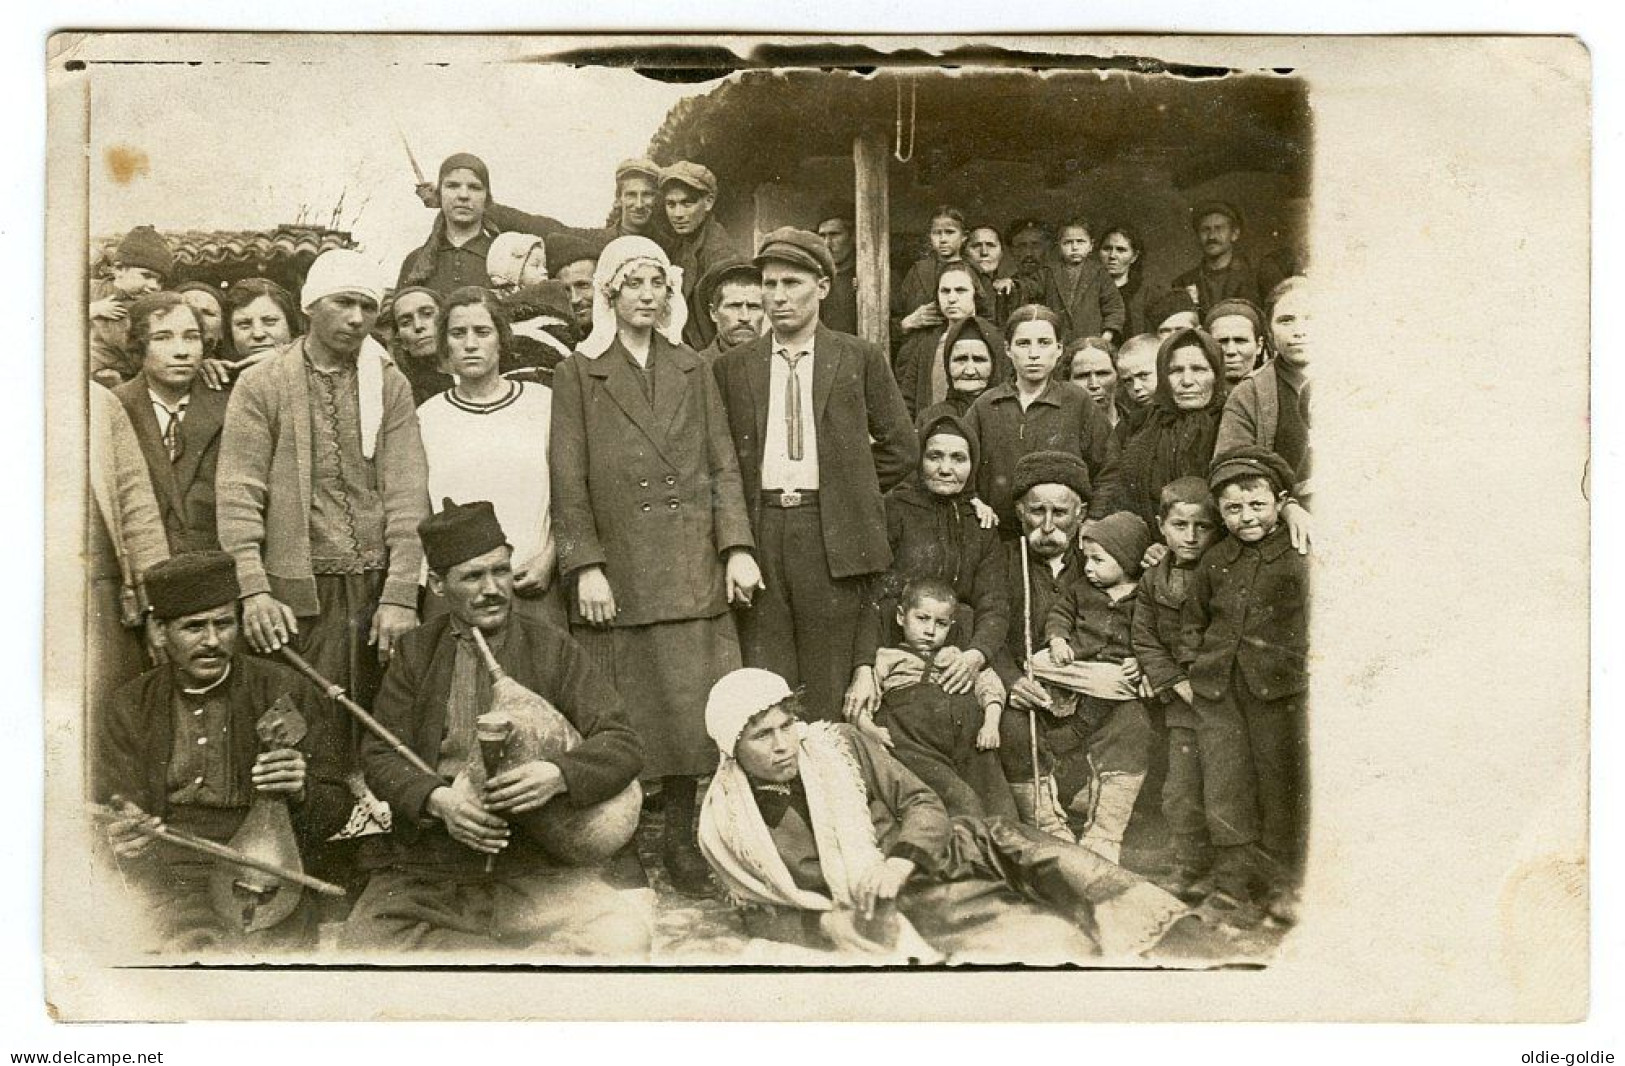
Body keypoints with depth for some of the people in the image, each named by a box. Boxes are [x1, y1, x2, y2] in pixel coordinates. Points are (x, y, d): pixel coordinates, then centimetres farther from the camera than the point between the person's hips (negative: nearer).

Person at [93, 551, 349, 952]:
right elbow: (107, 824, 8)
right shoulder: (126, 711, 11)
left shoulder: (288, 692, 7)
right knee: (196, 947, -29)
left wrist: (301, 793, -16)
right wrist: (122, 840, -17)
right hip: (170, 877, 0)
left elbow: (336, 808, 8)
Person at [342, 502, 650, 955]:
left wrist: (559, 775, -20)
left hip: (540, 872, -1)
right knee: (361, 946, -23)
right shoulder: (415, 653, 10)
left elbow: (622, 744, 0)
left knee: (624, 938, -25)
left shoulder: (553, 649, 6)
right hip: (422, 877, 1)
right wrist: (437, 799, -17)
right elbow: (380, 755, 4)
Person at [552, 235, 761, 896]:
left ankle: (681, 840, 11)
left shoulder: (692, 370, 15)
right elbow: (569, 482, 0)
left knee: (691, 705, 2)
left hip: (692, 572, 3)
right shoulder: (578, 374, 6)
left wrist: (737, 547, -1)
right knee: (622, 717, -1)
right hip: (618, 573, -2)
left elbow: (723, 466, 11)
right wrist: (585, 565, -9)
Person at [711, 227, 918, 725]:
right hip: (759, 529, 1)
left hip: (832, 532, -1)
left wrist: (852, 493, 7)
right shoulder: (731, 367, 12)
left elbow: (900, 446, 11)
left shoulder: (860, 358, 8)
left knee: (830, 695, 0)